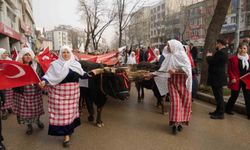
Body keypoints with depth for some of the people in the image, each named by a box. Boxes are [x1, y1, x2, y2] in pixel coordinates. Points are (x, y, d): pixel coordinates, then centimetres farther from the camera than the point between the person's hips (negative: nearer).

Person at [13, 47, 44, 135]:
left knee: (36, 108, 13)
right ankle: (29, 126, 29)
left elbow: (42, 75, 4)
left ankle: (38, 121, 41)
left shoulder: (36, 65, 2)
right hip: (22, 93, -1)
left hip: (35, 92, 2)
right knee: (25, 110, 8)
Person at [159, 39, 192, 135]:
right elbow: (163, 69, 10)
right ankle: (175, 123, -2)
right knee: (175, 102, -4)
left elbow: (187, 69, -18)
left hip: (182, 83, -2)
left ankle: (180, 121, 18)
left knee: (183, 102, 4)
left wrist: (175, 71, -24)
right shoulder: (169, 56, 6)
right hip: (172, 82, 3)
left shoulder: (182, 56, -8)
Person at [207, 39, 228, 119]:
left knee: (219, 96, -4)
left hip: (217, 78, -11)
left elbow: (210, 61, -20)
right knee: (218, 95, 17)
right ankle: (218, 111, 28)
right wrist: (211, 56, 6)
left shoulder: (220, 53, -20)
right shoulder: (223, 52, 15)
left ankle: (220, 114, 4)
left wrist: (208, 56, -2)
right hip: (218, 77, 11)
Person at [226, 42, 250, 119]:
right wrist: (232, 78, -12)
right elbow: (230, 70, -2)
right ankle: (228, 109, 30)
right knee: (234, 96, 9)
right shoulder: (233, 58, -4)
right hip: (236, 81, -3)